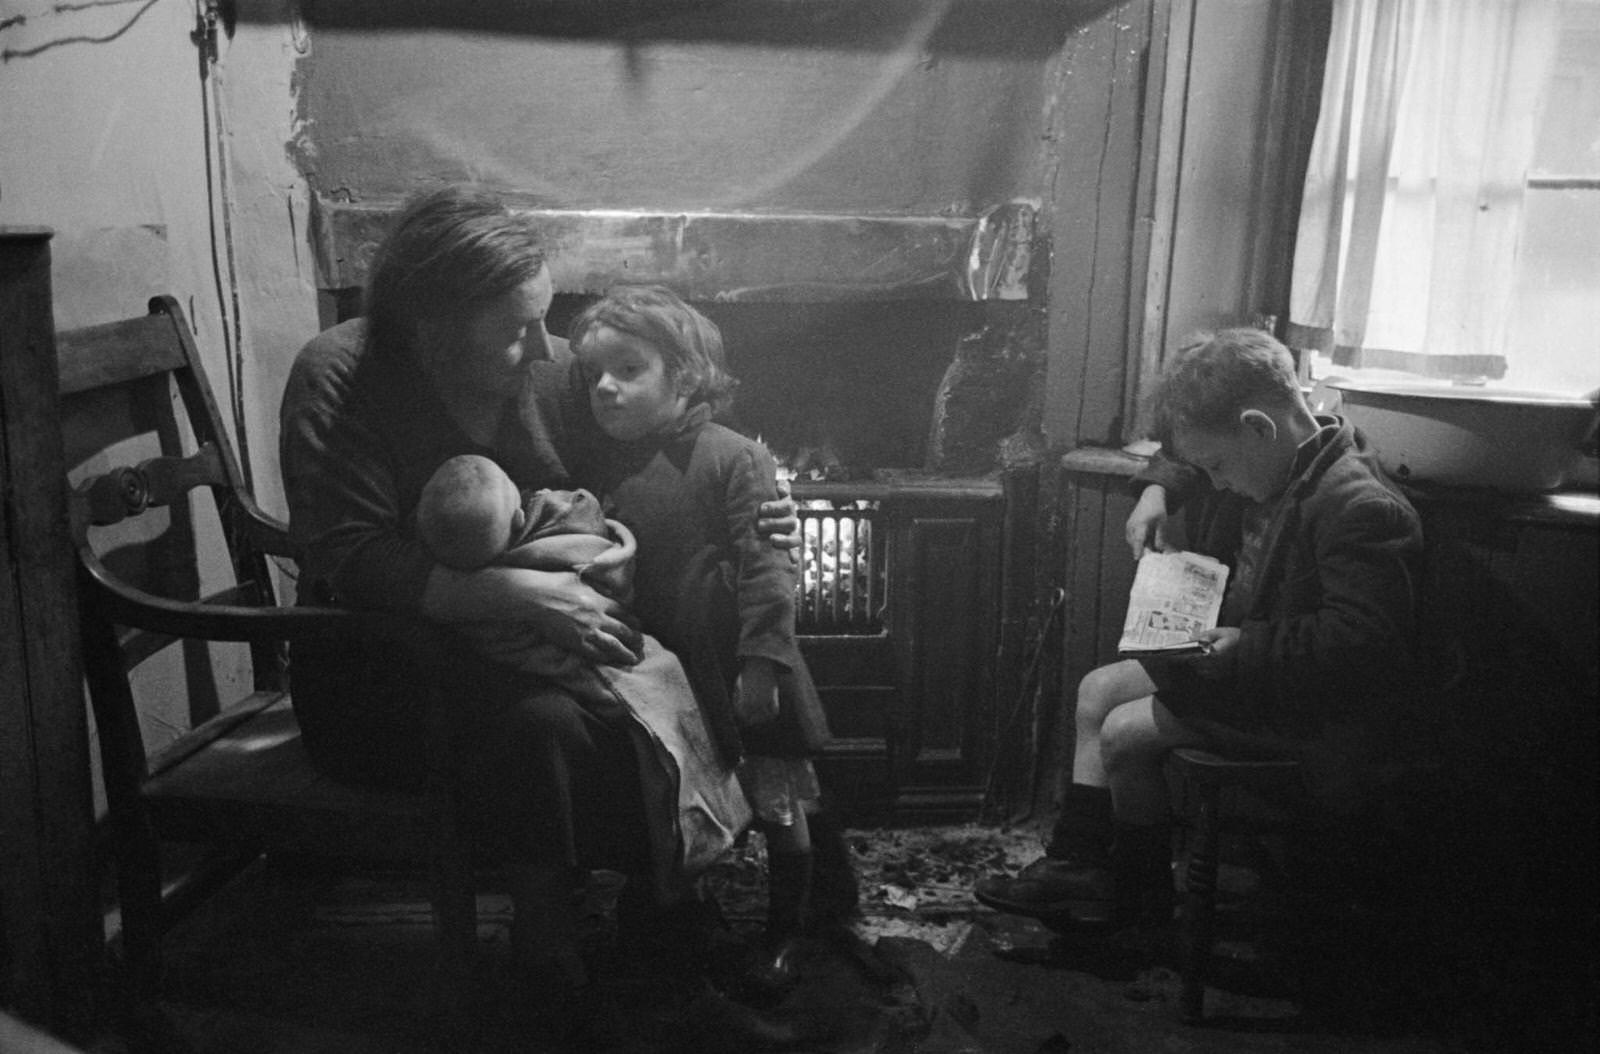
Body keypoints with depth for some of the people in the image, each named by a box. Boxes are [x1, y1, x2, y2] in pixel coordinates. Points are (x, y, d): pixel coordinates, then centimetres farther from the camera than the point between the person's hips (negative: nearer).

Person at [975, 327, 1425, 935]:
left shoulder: (1362, 508, -28)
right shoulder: (1282, 462, 2)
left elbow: (1363, 637, -33)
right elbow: (1188, 456, 22)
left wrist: (1249, 643, -31)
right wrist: (1157, 489, 2)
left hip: (1314, 710, -10)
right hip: (1240, 655, 10)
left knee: (1125, 733, -15)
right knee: (1099, 690, 7)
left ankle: (1141, 894, 8)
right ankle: (1074, 865, 11)